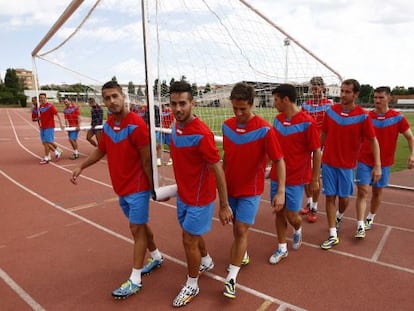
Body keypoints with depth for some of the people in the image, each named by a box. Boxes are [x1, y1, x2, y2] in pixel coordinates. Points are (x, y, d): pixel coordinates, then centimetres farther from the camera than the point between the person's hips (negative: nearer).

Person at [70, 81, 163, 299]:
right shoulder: (107, 126, 3)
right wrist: (81, 167, 9)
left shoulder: (136, 125, -20)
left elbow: (147, 160, -19)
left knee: (137, 229, 1)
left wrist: (154, 187, -16)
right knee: (140, 225, 19)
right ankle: (156, 256, 41)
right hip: (121, 187, 8)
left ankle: (134, 280, 13)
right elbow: (101, 150, 18)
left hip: (137, 187, -7)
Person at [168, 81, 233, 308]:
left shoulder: (202, 134, -27)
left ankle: (191, 285, 29)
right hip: (183, 194, 8)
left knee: (189, 241, 5)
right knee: (193, 234, 24)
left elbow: (218, 170, -22)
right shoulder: (176, 126, -2)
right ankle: (206, 261, 53)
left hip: (199, 198, -8)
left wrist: (224, 206, -18)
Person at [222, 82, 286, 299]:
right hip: (230, 187, 5)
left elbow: (279, 161, -15)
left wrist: (281, 191, -23)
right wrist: (221, 180, 15)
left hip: (250, 190, -5)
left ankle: (231, 279, 7)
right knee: (236, 228, 18)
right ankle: (242, 256, 44)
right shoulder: (227, 126, -3)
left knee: (241, 230, -5)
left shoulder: (264, 130, -18)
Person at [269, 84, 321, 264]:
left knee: (291, 215, 3)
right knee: (279, 212, 10)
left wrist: (315, 179, -7)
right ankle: (282, 248, 26)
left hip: (296, 178, -5)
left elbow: (317, 151, -10)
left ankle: (298, 231, 38)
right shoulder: (278, 119, 3)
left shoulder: (307, 122, -15)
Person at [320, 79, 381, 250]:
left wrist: (377, 165, -12)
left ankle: (339, 217, 44)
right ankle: (333, 235, 12)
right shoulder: (331, 111, -1)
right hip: (328, 163, 2)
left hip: (347, 165, -2)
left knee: (344, 197, 10)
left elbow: (373, 141, -5)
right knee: (330, 197, 2)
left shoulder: (363, 116, -9)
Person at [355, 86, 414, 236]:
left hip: (384, 163, 1)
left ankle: (370, 219, 35)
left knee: (377, 192, 13)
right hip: (364, 161, -1)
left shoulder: (397, 117, -3)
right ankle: (360, 226, -4)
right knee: (362, 191, -7)